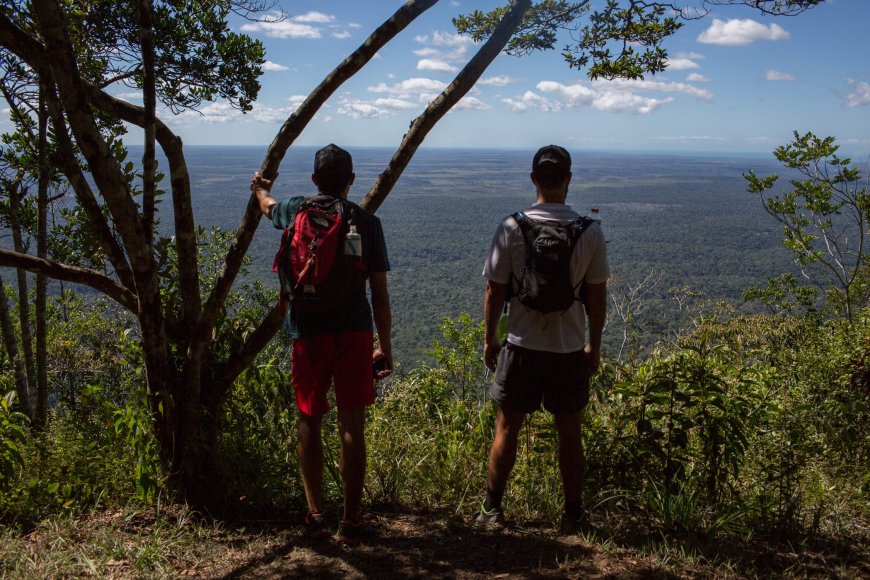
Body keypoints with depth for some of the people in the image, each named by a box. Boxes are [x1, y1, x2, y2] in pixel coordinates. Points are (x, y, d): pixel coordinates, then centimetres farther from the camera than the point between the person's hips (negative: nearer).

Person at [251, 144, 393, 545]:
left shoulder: (296, 210, 4)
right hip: (354, 333, 0)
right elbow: (379, 293, 0)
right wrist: (384, 347, 8)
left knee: (309, 424, 13)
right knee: (351, 428, 5)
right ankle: (351, 521, 11)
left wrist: (261, 190, 55)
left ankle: (315, 515, 16)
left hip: (309, 334, 1)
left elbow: (268, 206, 31)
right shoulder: (367, 222, 0)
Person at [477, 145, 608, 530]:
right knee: (569, 434, 13)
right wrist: (594, 344, 11)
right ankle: (573, 513, 23)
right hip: (570, 348, 1)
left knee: (507, 428, 11)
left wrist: (489, 339, 7)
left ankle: (492, 509, 18)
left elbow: (494, 290, -5)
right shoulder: (590, 232, -6)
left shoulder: (512, 228, -8)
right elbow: (597, 296, -1)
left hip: (522, 346, -1)